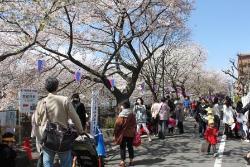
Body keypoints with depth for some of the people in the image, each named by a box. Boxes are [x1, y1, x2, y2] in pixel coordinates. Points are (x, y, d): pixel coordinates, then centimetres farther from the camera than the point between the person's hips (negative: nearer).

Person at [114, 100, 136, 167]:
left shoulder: (121, 115, -14)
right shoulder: (132, 114, 1)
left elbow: (117, 124, -14)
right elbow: (134, 124, 8)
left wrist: (115, 132, -3)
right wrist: (133, 132, 18)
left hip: (123, 133, -4)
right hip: (131, 133, 5)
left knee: (122, 147, 3)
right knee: (130, 146, 14)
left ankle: (122, 161, 2)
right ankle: (131, 160, 19)